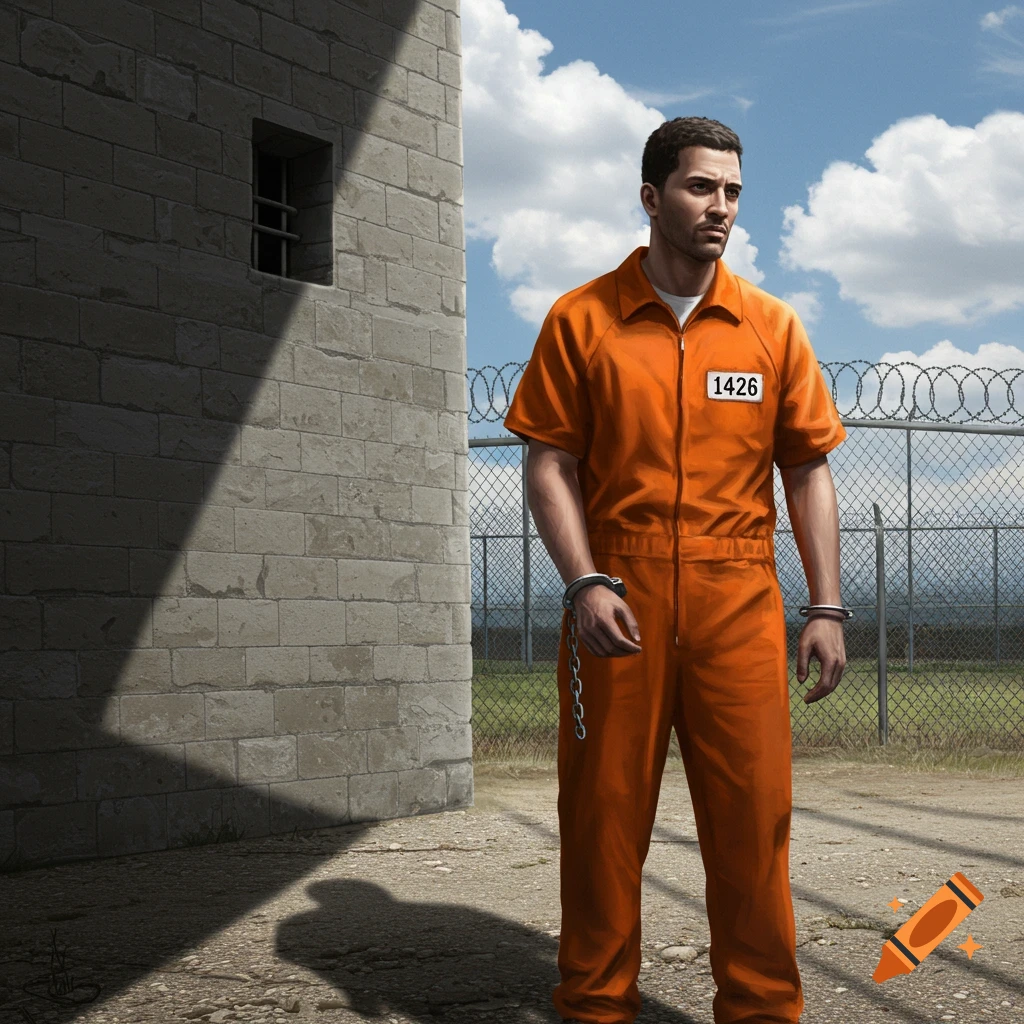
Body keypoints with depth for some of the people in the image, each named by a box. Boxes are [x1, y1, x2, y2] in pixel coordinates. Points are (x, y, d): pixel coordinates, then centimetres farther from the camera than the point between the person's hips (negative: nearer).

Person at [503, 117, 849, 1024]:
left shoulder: (772, 326, 9)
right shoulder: (581, 320, 5)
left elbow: (808, 470, 9)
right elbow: (550, 464, 2)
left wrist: (826, 607, 1)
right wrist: (584, 584, -12)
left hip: (738, 600, 1)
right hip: (617, 599, -1)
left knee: (752, 813, 0)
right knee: (605, 813, 4)